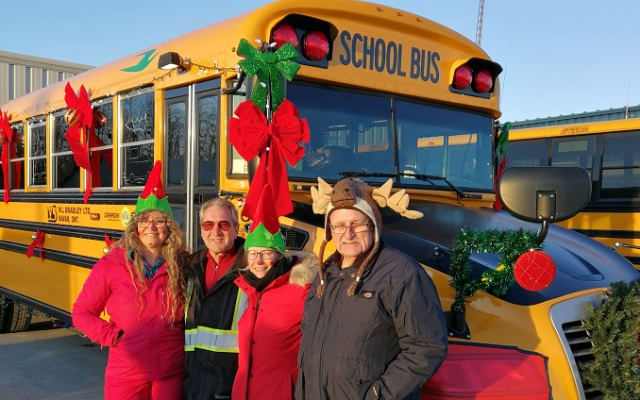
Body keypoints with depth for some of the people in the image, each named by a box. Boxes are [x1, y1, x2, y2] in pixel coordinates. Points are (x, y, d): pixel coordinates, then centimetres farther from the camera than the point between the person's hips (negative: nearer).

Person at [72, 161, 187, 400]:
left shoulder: (182, 266, -2)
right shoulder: (110, 265, -5)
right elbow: (81, 313, 3)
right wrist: (113, 336, -9)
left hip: (171, 376, 1)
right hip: (126, 377, -1)